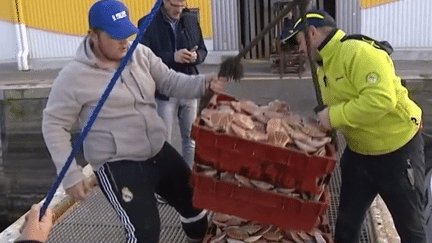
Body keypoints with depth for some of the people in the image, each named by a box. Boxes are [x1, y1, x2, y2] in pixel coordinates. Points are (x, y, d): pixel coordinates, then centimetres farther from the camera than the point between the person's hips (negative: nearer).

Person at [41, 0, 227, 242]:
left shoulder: (141, 54, -1)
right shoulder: (74, 76, -16)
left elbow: (170, 82, 1)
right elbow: (54, 125, -9)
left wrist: (205, 83, -20)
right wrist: (71, 174, -13)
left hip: (159, 151, 7)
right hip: (118, 165, -6)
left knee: (195, 200, 19)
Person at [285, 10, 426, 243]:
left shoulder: (358, 52, -26)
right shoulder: (323, 67, 4)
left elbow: (381, 99, -36)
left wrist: (334, 116, -30)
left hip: (398, 151, -8)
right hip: (358, 151, 8)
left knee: (409, 224, 10)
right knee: (347, 220, 16)